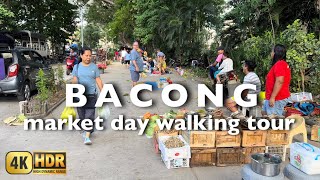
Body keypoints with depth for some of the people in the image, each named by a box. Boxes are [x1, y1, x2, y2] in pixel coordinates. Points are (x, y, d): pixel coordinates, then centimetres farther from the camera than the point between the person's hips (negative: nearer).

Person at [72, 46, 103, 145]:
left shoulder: (94, 67, 4)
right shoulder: (77, 67, 6)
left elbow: (98, 80, 5)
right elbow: (74, 80, 7)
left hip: (91, 95, -2)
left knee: (89, 116, -9)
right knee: (81, 115, 12)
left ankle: (87, 137, -11)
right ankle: (84, 130, 34)